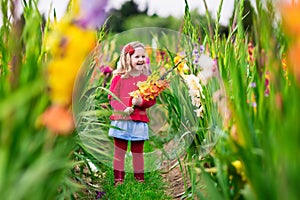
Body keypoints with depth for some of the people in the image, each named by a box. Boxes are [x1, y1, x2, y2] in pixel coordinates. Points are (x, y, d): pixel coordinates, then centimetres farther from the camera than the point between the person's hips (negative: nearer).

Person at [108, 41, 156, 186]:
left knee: (138, 152, 11)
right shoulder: (119, 77, -1)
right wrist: (123, 109, -17)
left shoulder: (147, 79, 5)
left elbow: (152, 100, 5)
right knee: (119, 151, 5)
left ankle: (140, 179, 22)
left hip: (139, 121, 2)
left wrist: (141, 102, -16)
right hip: (121, 120, -1)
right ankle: (118, 180, 14)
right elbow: (112, 98, -1)